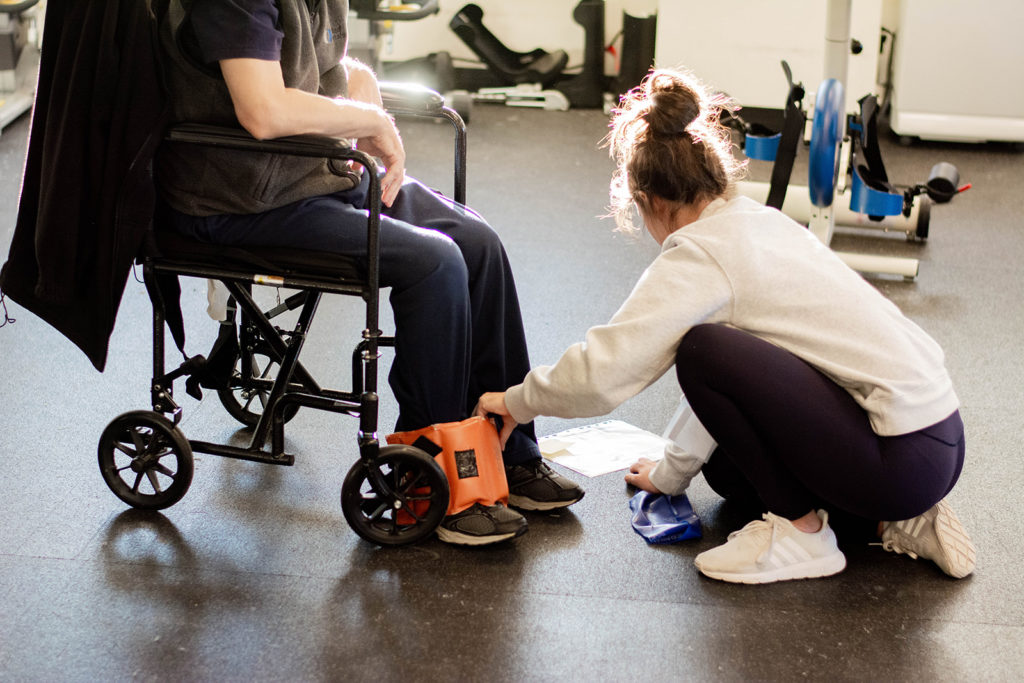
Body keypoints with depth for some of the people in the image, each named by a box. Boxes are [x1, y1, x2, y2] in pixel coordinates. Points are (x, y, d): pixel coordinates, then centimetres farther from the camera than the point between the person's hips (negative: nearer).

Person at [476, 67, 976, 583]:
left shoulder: (699, 256, -12)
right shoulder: (761, 222, 16)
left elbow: (601, 373, -16)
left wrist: (518, 402, 3)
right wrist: (672, 473, 33)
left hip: (904, 461, -10)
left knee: (702, 350, -15)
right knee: (728, 468, 23)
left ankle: (801, 531, -3)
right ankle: (894, 520, 12)